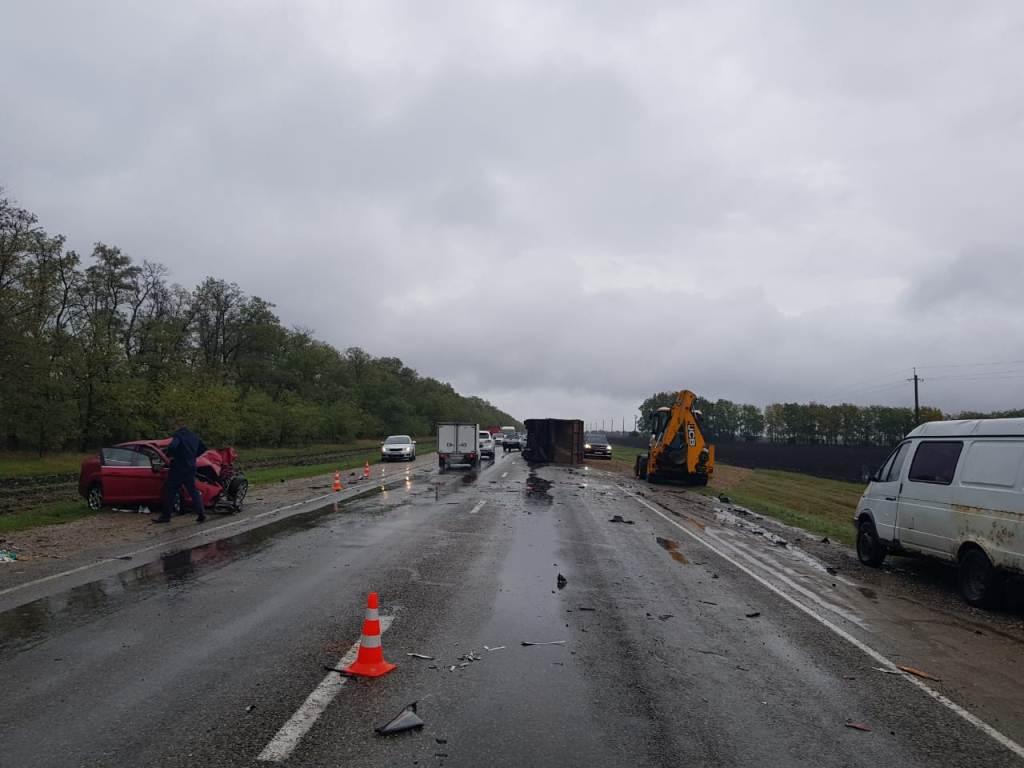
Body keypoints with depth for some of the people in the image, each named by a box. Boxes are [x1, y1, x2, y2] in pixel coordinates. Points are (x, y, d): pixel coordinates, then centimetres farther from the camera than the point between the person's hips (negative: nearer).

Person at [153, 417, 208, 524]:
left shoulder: (178, 434, -12)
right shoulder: (194, 435, 12)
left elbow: (172, 446, -29)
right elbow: (203, 449, 22)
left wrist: (169, 456, -11)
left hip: (178, 468, -7)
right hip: (191, 468, 7)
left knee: (169, 491, 4)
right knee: (193, 491, 12)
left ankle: (165, 516, 7)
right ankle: (201, 514, 5)